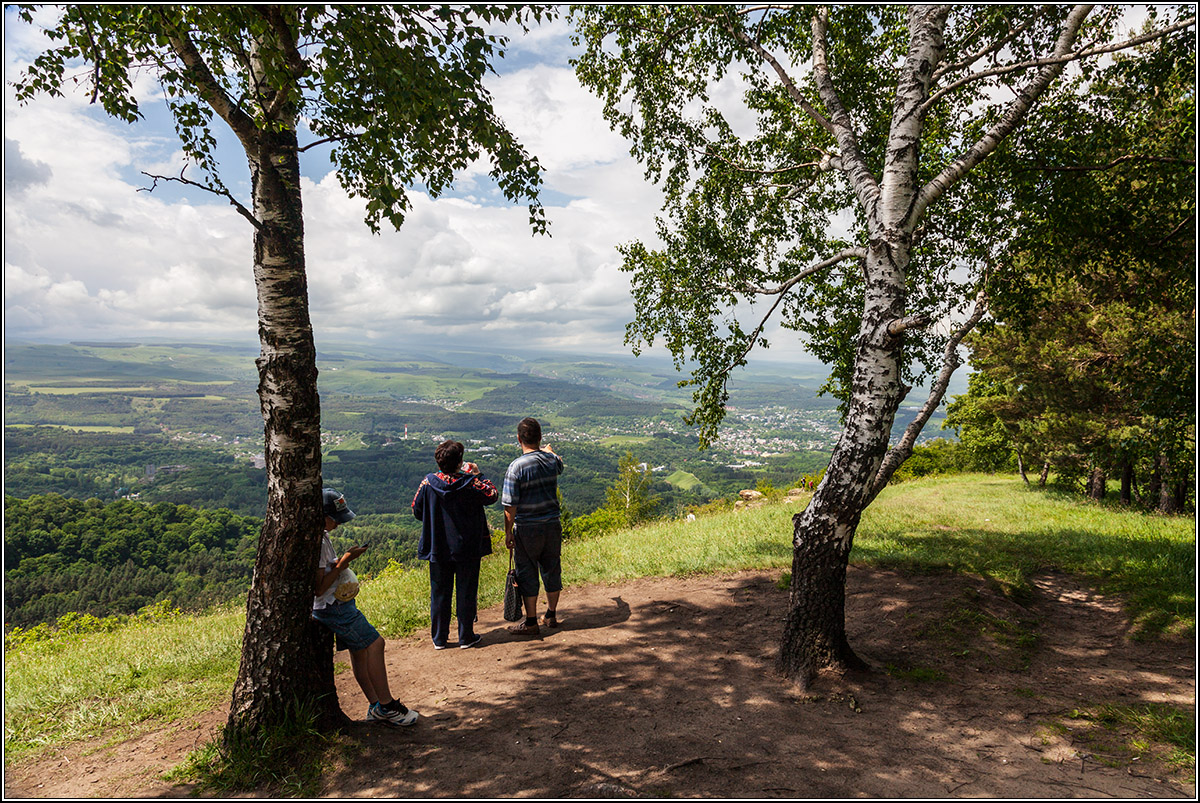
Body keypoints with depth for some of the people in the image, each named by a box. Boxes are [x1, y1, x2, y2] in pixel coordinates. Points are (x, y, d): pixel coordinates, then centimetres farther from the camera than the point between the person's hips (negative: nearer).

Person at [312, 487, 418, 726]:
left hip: (338, 602, 10)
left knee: (359, 649, 10)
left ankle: (376, 706, 16)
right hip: (330, 606, -10)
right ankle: (385, 705, -1)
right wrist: (342, 563, -22)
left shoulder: (321, 535, 7)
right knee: (374, 643, -9)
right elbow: (318, 588, -25)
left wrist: (341, 561, 3)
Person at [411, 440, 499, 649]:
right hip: (467, 549, -2)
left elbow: (417, 511, 2)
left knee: (439, 594, 14)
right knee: (466, 593, 10)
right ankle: (466, 637, 18)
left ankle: (439, 639, 23)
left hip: (438, 550, 2)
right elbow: (492, 495, 1)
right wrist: (478, 475, 8)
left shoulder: (428, 482, -9)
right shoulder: (470, 483, -16)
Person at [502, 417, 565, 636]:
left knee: (527, 574, 7)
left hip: (527, 529, -5)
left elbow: (510, 506, -15)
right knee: (552, 570, 16)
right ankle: (551, 615, 31)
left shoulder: (516, 467, -16)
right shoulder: (552, 460, -1)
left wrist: (508, 532, -4)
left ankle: (531, 622, 16)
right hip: (552, 525, 5)